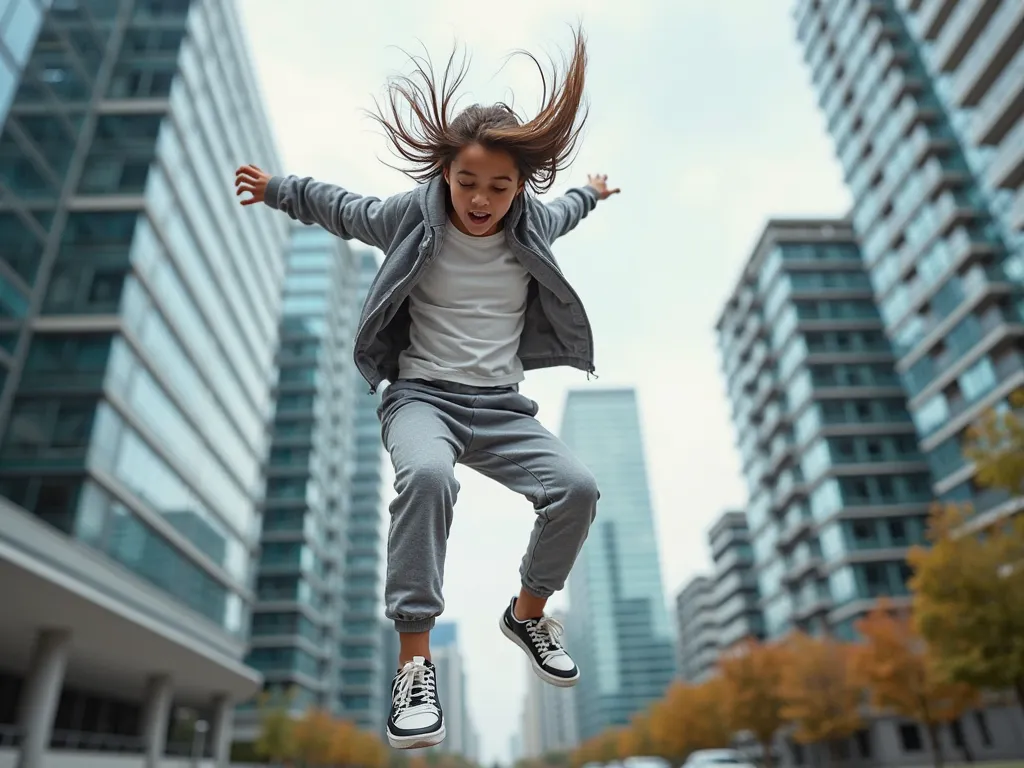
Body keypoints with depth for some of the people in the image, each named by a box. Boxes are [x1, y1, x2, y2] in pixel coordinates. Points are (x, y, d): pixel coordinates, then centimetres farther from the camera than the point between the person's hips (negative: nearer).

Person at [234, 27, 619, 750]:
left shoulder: (532, 224, 6)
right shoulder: (412, 214, -1)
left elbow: (559, 213, 32)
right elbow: (343, 207, 17)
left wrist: (592, 193, 52)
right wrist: (276, 188, 29)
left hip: (503, 406, 3)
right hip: (422, 395, -3)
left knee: (578, 487, -19)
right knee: (427, 476, -38)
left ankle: (529, 611, 10)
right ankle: (416, 660, -24)